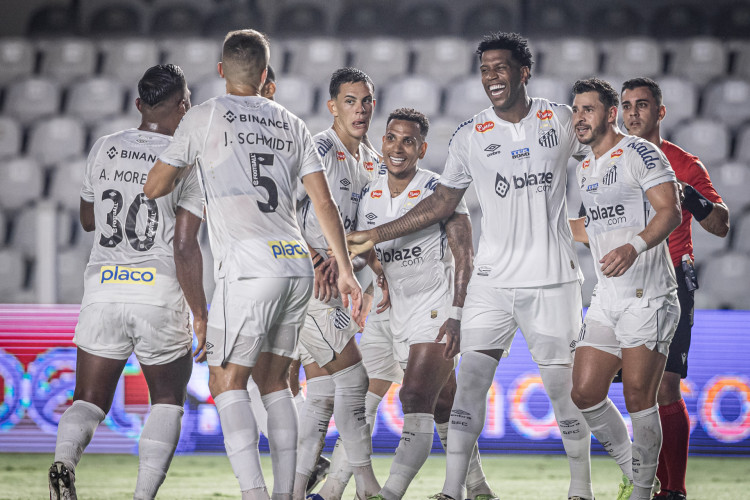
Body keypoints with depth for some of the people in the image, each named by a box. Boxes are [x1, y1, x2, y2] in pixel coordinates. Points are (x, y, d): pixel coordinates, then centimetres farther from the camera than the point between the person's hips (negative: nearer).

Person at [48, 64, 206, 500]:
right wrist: (201, 315, -3)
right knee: (168, 399, 16)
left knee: (90, 399, 9)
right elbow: (185, 250, -9)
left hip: (103, 288, 2)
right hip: (160, 294, -2)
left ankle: (64, 461, -22)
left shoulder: (104, 150, 8)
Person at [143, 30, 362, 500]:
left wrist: (182, 170, 32)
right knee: (274, 379, 14)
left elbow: (154, 187, 9)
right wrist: (346, 270, 19)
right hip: (299, 266, 6)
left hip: (249, 267, -5)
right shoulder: (292, 125, 18)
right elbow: (325, 203, 15)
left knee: (228, 381, -3)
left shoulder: (206, 116, 4)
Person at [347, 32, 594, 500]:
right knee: (471, 382, -8)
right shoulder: (470, 136, 3)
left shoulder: (562, 120, 1)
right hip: (492, 280, 1)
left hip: (553, 277, -1)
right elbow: (444, 201, 11)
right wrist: (376, 235, 8)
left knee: (564, 387, 0)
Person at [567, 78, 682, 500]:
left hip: (648, 297, -8)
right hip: (606, 300, 8)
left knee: (638, 396, -12)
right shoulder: (585, 169, 18)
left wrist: (634, 247, -33)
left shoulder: (639, 153, -7)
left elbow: (670, 211, -18)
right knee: (585, 393, 1)